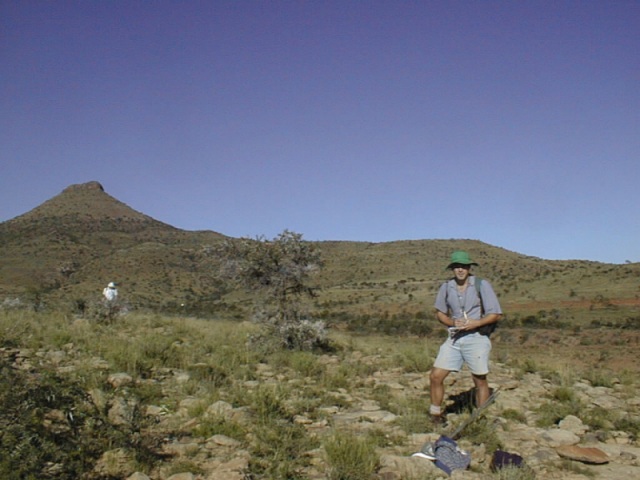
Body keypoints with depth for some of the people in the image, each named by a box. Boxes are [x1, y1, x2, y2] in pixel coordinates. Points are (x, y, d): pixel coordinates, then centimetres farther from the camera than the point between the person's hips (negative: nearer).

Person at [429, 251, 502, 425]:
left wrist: (476, 323, -18)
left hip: (476, 338, -3)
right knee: (435, 376, -2)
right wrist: (452, 322, -5)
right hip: (454, 338, 3)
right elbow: (440, 312, 15)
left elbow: (496, 314, -4)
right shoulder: (446, 287, 5)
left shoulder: (482, 285, -5)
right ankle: (436, 415, 15)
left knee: (480, 380, 6)